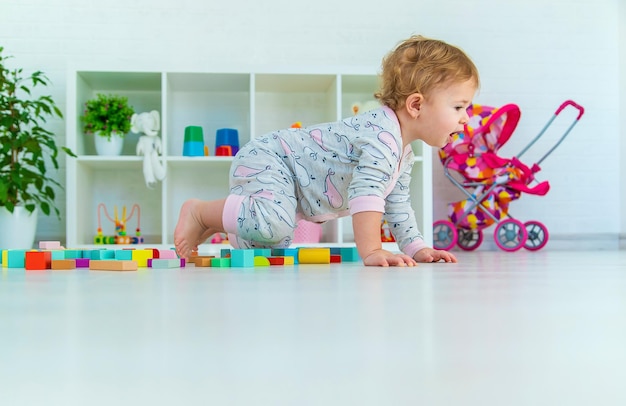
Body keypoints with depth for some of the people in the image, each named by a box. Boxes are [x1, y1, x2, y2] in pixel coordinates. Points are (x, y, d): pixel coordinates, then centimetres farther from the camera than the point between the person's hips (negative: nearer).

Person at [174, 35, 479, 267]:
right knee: (274, 222, -36)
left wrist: (417, 249, 8)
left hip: (279, 174, 11)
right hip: (265, 160, -10)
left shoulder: (404, 154, 5)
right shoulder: (383, 134, -29)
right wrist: (371, 252, -40)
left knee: (273, 249, 17)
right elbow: (365, 190, -39)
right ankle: (199, 212, -14)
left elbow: (397, 204, 15)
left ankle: (219, 225, 32)